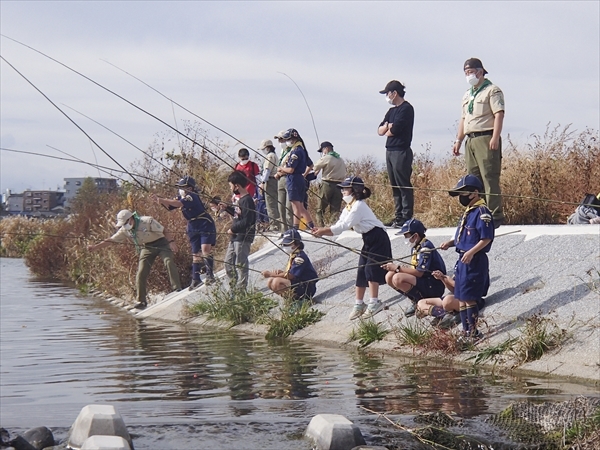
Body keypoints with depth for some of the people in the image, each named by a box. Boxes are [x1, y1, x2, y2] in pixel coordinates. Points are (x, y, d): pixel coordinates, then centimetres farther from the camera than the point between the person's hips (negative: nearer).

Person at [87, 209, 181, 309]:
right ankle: (141, 300, 1)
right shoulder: (125, 230, -6)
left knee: (169, 261, -28)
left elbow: (164, 231, -21)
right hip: (146, 248, 5)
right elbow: (111, 240, 1)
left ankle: (177, 288, -27)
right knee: (141, 273, -6)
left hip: (160, 243, -5)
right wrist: (95, 247, -3)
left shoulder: (148, 221, -23)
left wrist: (171, 242, -34)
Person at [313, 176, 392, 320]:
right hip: (368, 239, 9)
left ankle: (375, 302, -6)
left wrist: (323, 230, -28)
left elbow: (344, 226, -28)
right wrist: (322, 231, -15)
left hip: (378, 238, -9)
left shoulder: (359, 206, -21)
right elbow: (338, 227, 2)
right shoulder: (348, 208, 8)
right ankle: (359, 304, 10)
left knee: (371, 269, -13)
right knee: (361, 271, 6)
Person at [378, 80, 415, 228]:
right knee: (395, 186, 8)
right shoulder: (392, 111, 20)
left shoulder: (406, 109, -8)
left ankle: (407, 217, -10)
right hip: (390, 151, 9)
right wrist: (387, 126, -6)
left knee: (403, 185, -9)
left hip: (401, 151, -9)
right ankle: (398, 217, 11)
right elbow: (380, 131, 15)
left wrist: (388, 131, 3)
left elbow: (395, 129, -17)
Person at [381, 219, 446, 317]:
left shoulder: (426, 247, -19)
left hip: (434, 286, -10)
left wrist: (397, 268, -15)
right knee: (389, 276, 1)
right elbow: (414, 268, 9)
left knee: (398, 279, -28)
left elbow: (419, 272, -23)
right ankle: (415, 301, 6)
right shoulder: (415, 247, 10)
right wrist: (394, 267, -4)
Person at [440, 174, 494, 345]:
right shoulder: (467, 212, 14)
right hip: (462, 260, 10)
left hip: (475, 261, -10)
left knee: (469, 298, -5)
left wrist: (471, 252, -27)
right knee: (461, 298, 13)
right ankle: (466, 331, 21)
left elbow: (486, 238, -19)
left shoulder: (481, 212, -15)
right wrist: (451, 243, 7)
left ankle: (473, 332, 4)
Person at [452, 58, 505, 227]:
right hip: (470, 140, 8)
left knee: (489, 178, -12)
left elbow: (499, 114, -12)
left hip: (486, 139, -8)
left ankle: (495, 215, -13)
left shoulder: (492, 90, -2)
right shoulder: (467, 95, 23)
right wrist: (458, 140, 19)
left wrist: (495, 137, -22)